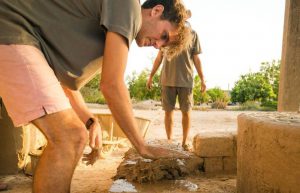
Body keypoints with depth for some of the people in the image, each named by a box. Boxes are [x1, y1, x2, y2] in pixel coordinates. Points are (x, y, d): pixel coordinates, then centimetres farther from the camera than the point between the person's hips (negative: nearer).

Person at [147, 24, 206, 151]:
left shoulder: (192, 34, 8)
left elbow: (196, 59, 9)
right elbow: (159, 57, 14)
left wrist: (202, 79, 3)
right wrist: (151, 76, 11)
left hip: (186, 80, 0)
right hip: (167, 80, 1)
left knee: (186, 112, 3)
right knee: (168, 111, 4)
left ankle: (185, 142, 16)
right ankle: (169, 140, 16)